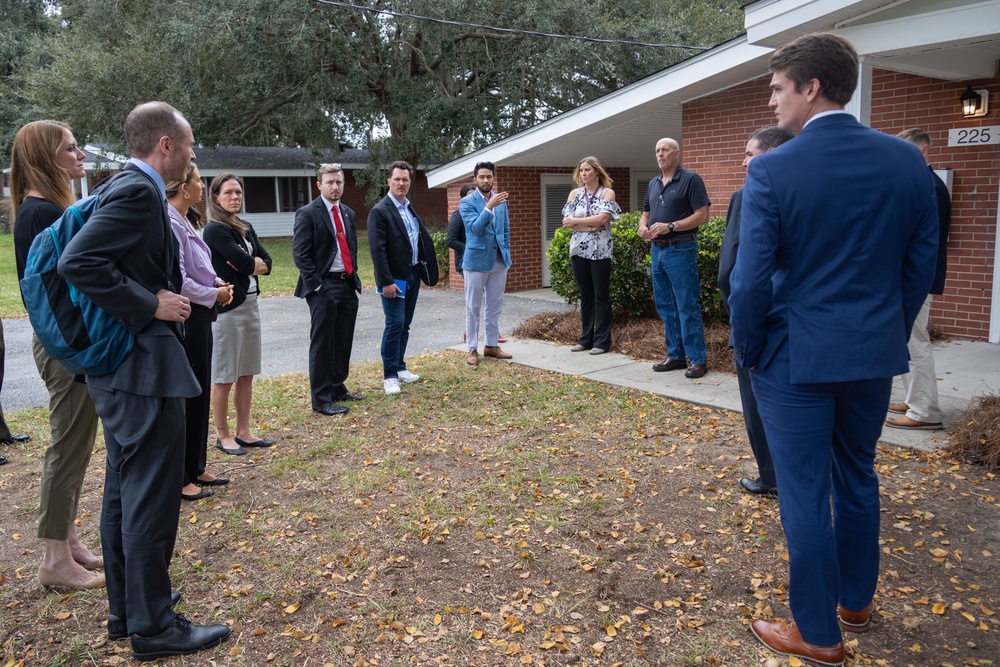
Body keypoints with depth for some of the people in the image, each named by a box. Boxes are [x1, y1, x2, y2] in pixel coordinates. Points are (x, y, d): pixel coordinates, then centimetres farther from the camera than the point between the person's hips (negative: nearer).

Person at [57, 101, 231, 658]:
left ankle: (126, 610, 31)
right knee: (153, 498, -1)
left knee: (125, 492, 17)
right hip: (145, 366, -11)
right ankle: (154, 628, 11)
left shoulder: (132, 189, 13)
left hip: (122, 365, 11)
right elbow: (78, 262, -26)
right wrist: (150, 305, -20)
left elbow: (109, 262, 18)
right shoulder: (138, 192, -17)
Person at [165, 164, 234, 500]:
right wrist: (213, 294, -10)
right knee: (185, 396, -1)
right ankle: (179, 478, 12)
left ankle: (195, 469, 29)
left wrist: (218, 283, 4)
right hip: (185, 318, -10)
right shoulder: (170, 223, -18)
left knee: (200, 394, 16)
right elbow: (178, 280, -23)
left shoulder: (186, 221, 13)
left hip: (200, 318, 10)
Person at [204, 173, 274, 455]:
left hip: (250, 305, 8)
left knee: (246, 374, 12)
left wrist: (248, 263, -11)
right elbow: (245, 264, -19)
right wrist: (253, 262, 0)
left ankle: (243, 432, 21)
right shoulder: (214, 230, -11)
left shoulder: (246, 228, 12)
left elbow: (266, 263, 5)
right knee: (224, 377, 2)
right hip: (226, 308, -8)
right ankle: (223, 436, 13)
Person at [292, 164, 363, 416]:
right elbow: (300, 253, -11)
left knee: (343, 342, 12)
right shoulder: (307, 213, -7)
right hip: (323, 287, -7)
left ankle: (337, 388, 26)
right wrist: (316, 284, -15)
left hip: (348, 285, 7)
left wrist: (354, 277, 13)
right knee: (322, 344, -1)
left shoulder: (348, 213, 15)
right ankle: (322, 399, 5)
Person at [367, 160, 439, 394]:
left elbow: (422, 240, 16)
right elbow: (377, 250, -16)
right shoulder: (380, 211, -11)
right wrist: (386, 281, -20)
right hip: (395, 279, -7)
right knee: (394, 325, -7)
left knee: (404, 325, 13)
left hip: (413, 276, 7)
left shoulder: (410, 208, 12)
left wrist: (425, 271, 10)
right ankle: (389, 376, 3)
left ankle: (400, 367, 25)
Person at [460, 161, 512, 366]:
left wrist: (506, 254, 10)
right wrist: (489, 206, -29)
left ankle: (492, 345, 20)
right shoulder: (467, 202, -6)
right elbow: (475, 227, -20)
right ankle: (472, 349, 9)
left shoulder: (500, 200, 9)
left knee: (495, 306, 11)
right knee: (473, 308, 3)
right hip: (476, 260, -5)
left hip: (499, 261, 5)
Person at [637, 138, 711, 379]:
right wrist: (643, 226, -1)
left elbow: (702, 215, -13)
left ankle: (698, 359, 0)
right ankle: (675, 356, 20)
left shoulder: (690, 180, -6)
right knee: (665, 306, 11)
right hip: (657, 250, 8)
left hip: (680, 250, -8)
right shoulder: (653, 184, 16)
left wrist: (670, 226, -21)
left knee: (687, 307, -6)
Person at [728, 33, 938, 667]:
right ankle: (855, 601, 39)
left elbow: (752, 279, -15)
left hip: (797, 358, -5)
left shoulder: (772, 170, -15)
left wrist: (748, 351, 0)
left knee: (805, 493, 6)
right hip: (875, 354, 6)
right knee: (858, 479, 21)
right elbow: (921, 265, 5)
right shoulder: (907, 160, 1)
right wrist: (890, 334, 16)